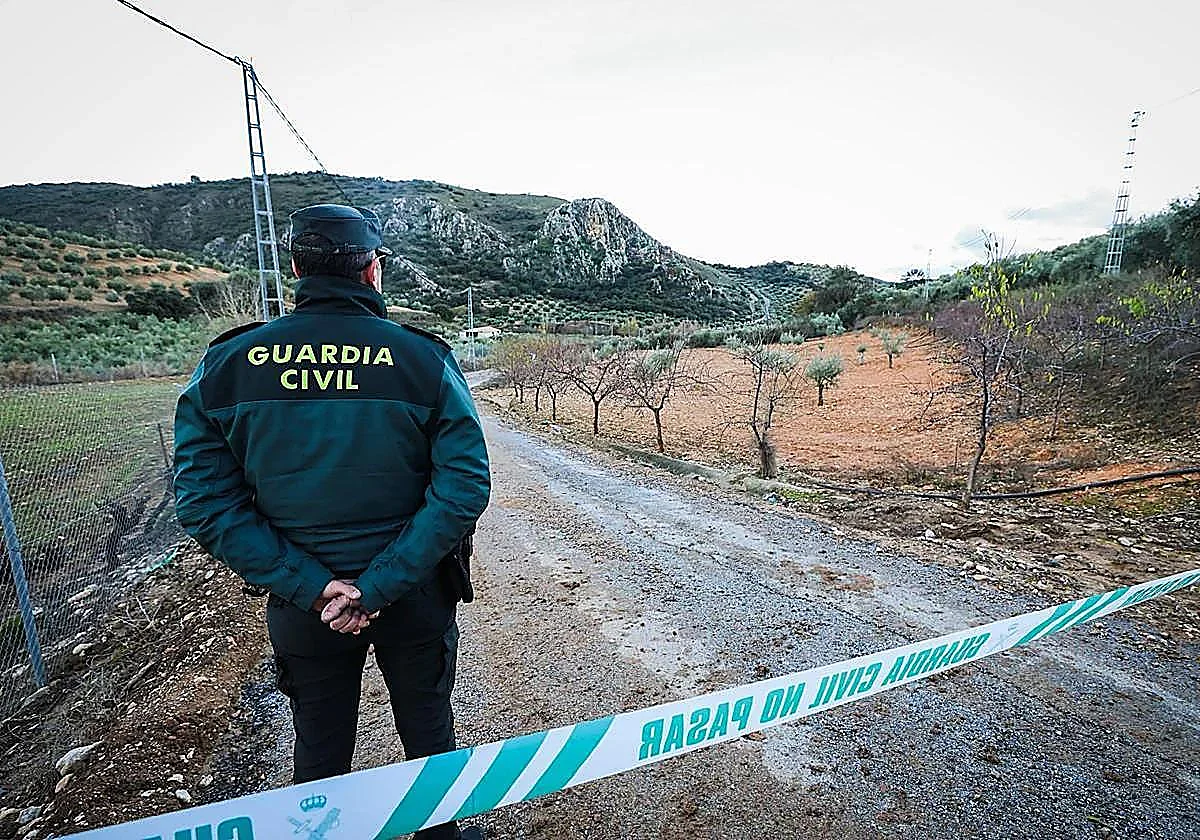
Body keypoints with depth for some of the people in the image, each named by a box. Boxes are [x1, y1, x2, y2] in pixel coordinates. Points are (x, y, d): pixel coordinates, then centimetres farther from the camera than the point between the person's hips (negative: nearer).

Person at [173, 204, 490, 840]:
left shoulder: (224, 365, -8)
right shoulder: (425, 360, -15)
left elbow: (206, 504, -10)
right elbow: (464, 490, -20)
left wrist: (313, 588, -12)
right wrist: (379, 587, -17)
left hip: (303, 602, 2)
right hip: (415, 597, -1)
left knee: (320, 749, 25)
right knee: (427, 733, 24)